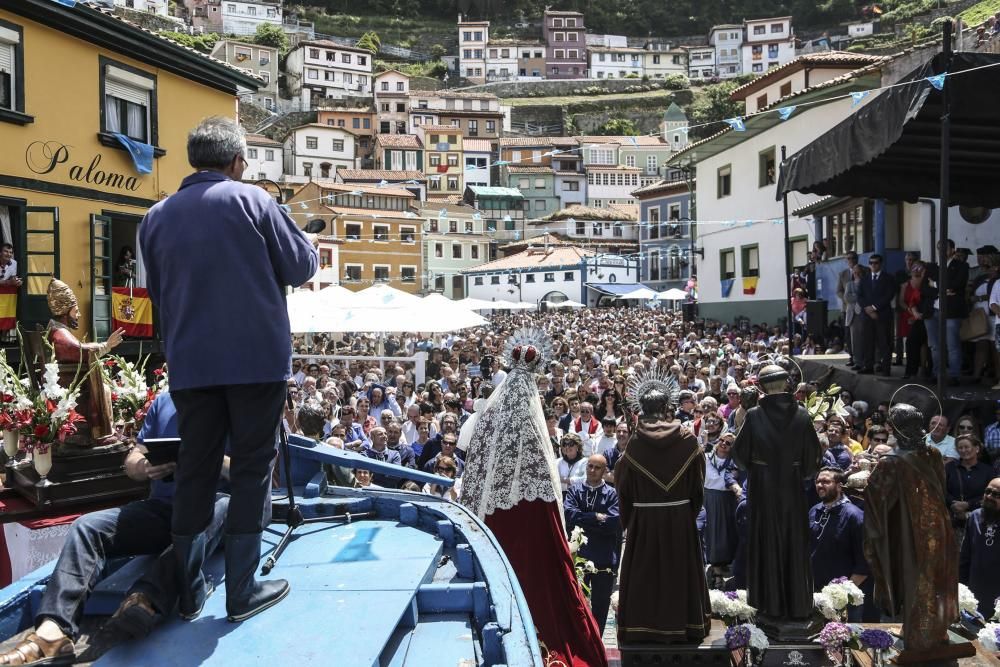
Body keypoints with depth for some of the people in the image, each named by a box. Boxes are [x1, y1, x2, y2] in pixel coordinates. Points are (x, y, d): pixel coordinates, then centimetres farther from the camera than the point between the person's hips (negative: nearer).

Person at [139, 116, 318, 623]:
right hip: (256, 358, -4)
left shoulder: (156, 217, 9)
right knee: (251, 468, 5)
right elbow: (302, 267, -1)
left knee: (194, 471, 11)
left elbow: (158, 293, 18)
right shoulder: (250, 200, -5)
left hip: (190, 365, 4)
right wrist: (309, 244, 20)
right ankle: (241, 591, 8)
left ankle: (189, 592, 18)